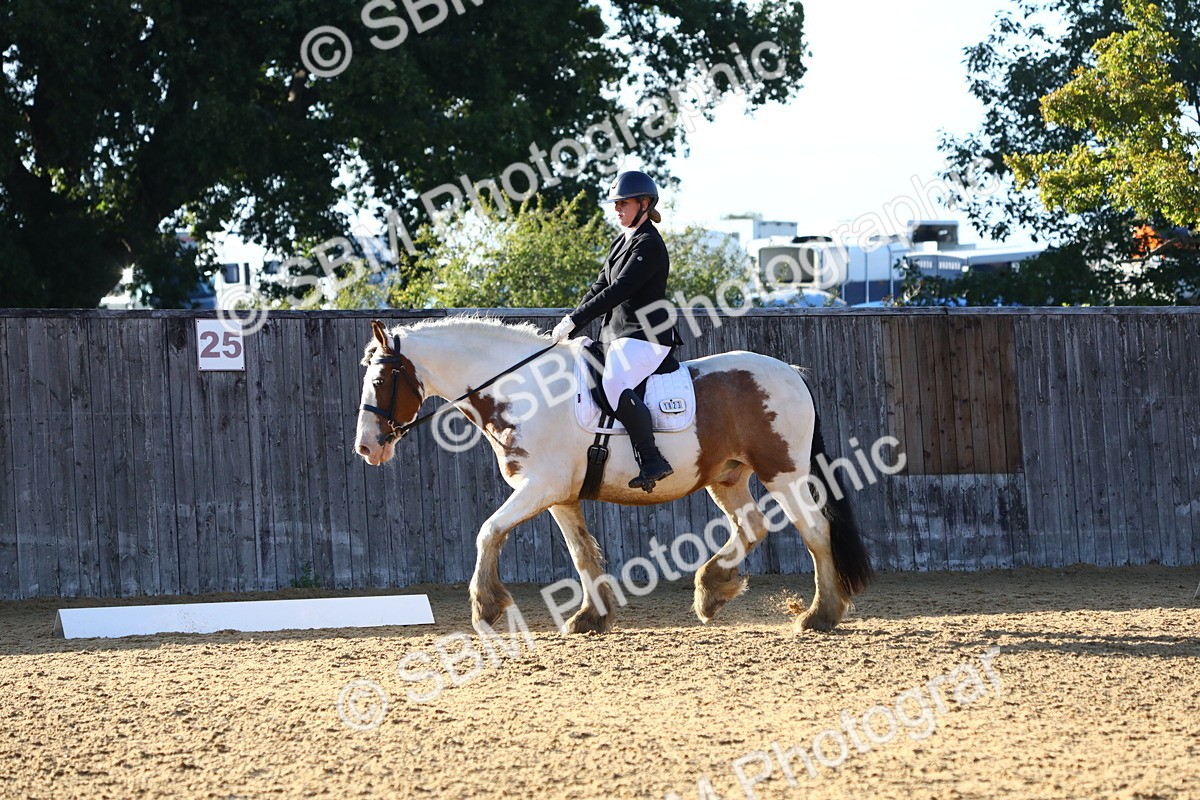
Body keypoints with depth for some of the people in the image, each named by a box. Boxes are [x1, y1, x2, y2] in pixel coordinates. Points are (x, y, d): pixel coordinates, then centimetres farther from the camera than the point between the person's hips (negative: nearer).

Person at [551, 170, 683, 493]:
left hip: (646, 336, -11)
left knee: (615, 385, -32)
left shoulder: (649, 245, -13)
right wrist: (569, 326, 7)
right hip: (620, 334, 11)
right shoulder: (622, 242, 18)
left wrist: (574, 320, -21)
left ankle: (652, 460, -30)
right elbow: (600, 286, 19)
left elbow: (618, 291, -20)